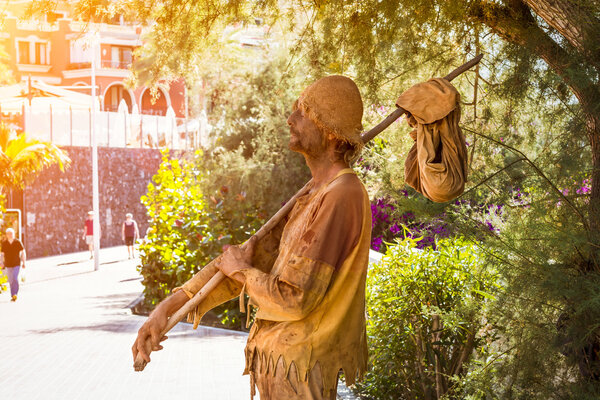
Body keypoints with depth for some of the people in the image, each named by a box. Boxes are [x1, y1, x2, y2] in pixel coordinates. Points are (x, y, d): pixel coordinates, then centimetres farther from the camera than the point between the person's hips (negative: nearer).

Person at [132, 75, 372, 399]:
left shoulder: (340, 197, -21)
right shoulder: (312, 197, 12)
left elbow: (294, 299, -26)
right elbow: (253, 256, 11)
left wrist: (241, 271, -6)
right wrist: (169, 306, 3)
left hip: (297, 372, -9)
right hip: (278, 359, 9)